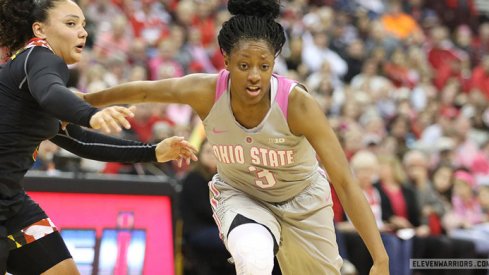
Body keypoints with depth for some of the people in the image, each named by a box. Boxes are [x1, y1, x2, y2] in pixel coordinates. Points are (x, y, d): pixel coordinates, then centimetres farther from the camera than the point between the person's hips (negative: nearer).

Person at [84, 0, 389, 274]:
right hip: (239, 194, 0)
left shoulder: (298, 103, -33)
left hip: (302, 200, 0)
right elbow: (143, 91, -8)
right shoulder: (207, 92, -27)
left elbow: (346, 184, -35)